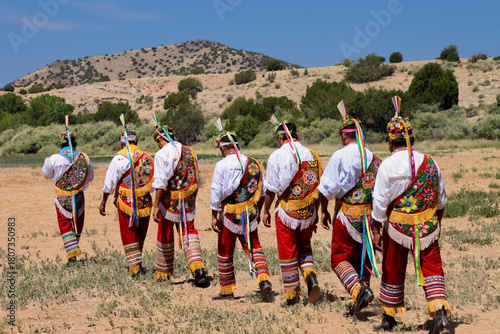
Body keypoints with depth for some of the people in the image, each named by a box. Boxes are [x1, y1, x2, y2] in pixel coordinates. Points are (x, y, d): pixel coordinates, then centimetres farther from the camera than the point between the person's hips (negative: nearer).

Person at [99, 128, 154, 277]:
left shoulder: (120, 158, -9)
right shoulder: (148, 158, 6)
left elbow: (109, 183, -6)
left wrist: (103, 202, 1)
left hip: (126, 203, -4)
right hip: (145, 202, 4)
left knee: (129, 235, 4)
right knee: (140, 236, 16)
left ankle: (134, 267, -1)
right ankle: (138, 264, 25)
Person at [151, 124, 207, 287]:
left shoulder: (162, 154, -11)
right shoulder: (189, 151, 8)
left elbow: (160, 183, -20)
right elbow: (197, 180, 15)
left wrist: (156, 206, -19)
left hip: (169, 201, -4)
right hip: (188, 200, 4)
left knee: (165, 237, 11)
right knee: (189, 233, 11)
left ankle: (163, 273, 24)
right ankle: (198, 268, -9)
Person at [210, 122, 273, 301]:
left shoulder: (222, 165, -9)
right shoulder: (254, 163, 7)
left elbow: (216, 194, -10)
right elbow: (262, 192, 13)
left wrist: (214, 216, -3)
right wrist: (258, 211, 24)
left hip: (229, 213, -4)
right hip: (250, 213, 4)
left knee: (225, 253, 10)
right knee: (254, 247, 12)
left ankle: (227, 290, 20)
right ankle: (264, 280, -9)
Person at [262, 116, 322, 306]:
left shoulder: (277, 156, -7)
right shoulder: (311, 155, 6)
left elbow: (271, 188, -8)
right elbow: (318, 188, 8)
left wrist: (266, 211, 4)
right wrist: (316, 216, 16)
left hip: (287, 210, -4)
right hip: (308, 211, 4)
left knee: (288, 254, 7)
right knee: (304, 246, 23)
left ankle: (292, 296, 15)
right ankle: (310, 276, -1)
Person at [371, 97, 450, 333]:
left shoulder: (388, 165, -11)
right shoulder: (429, 162, 3)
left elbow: (380, 202, -10)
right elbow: (441, 199, 12)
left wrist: (376, 231, -2)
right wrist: (436, 221, 25)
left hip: (398, 225, -3)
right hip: (428, 225, 3)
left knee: (393, 271, 12)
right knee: (432, 269, 6)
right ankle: (441, 315, -12)